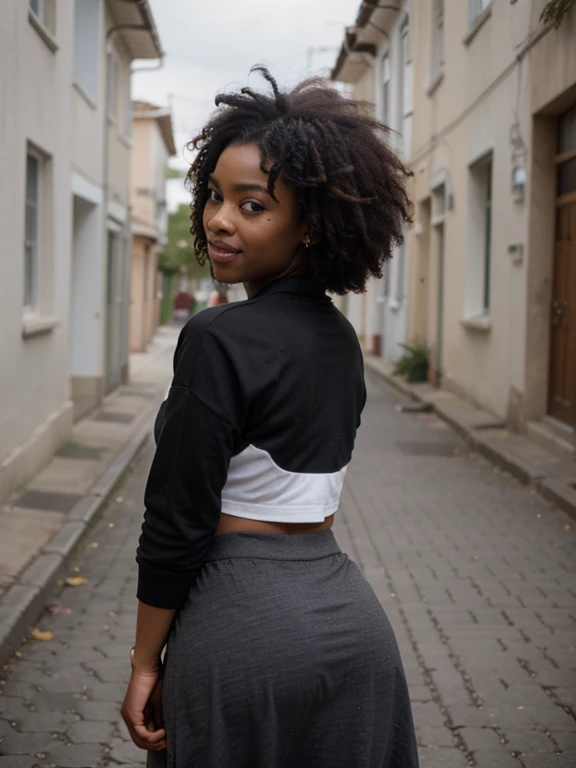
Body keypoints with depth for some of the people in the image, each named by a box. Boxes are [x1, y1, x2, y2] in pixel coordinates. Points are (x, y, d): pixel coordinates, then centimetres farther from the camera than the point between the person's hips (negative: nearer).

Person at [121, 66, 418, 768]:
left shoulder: (218, 340, -18)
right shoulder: (340, 338, 7)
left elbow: (176, 524, -17)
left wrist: (144, 664, -8)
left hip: (246, 626, -8)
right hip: (349, 611, 8)